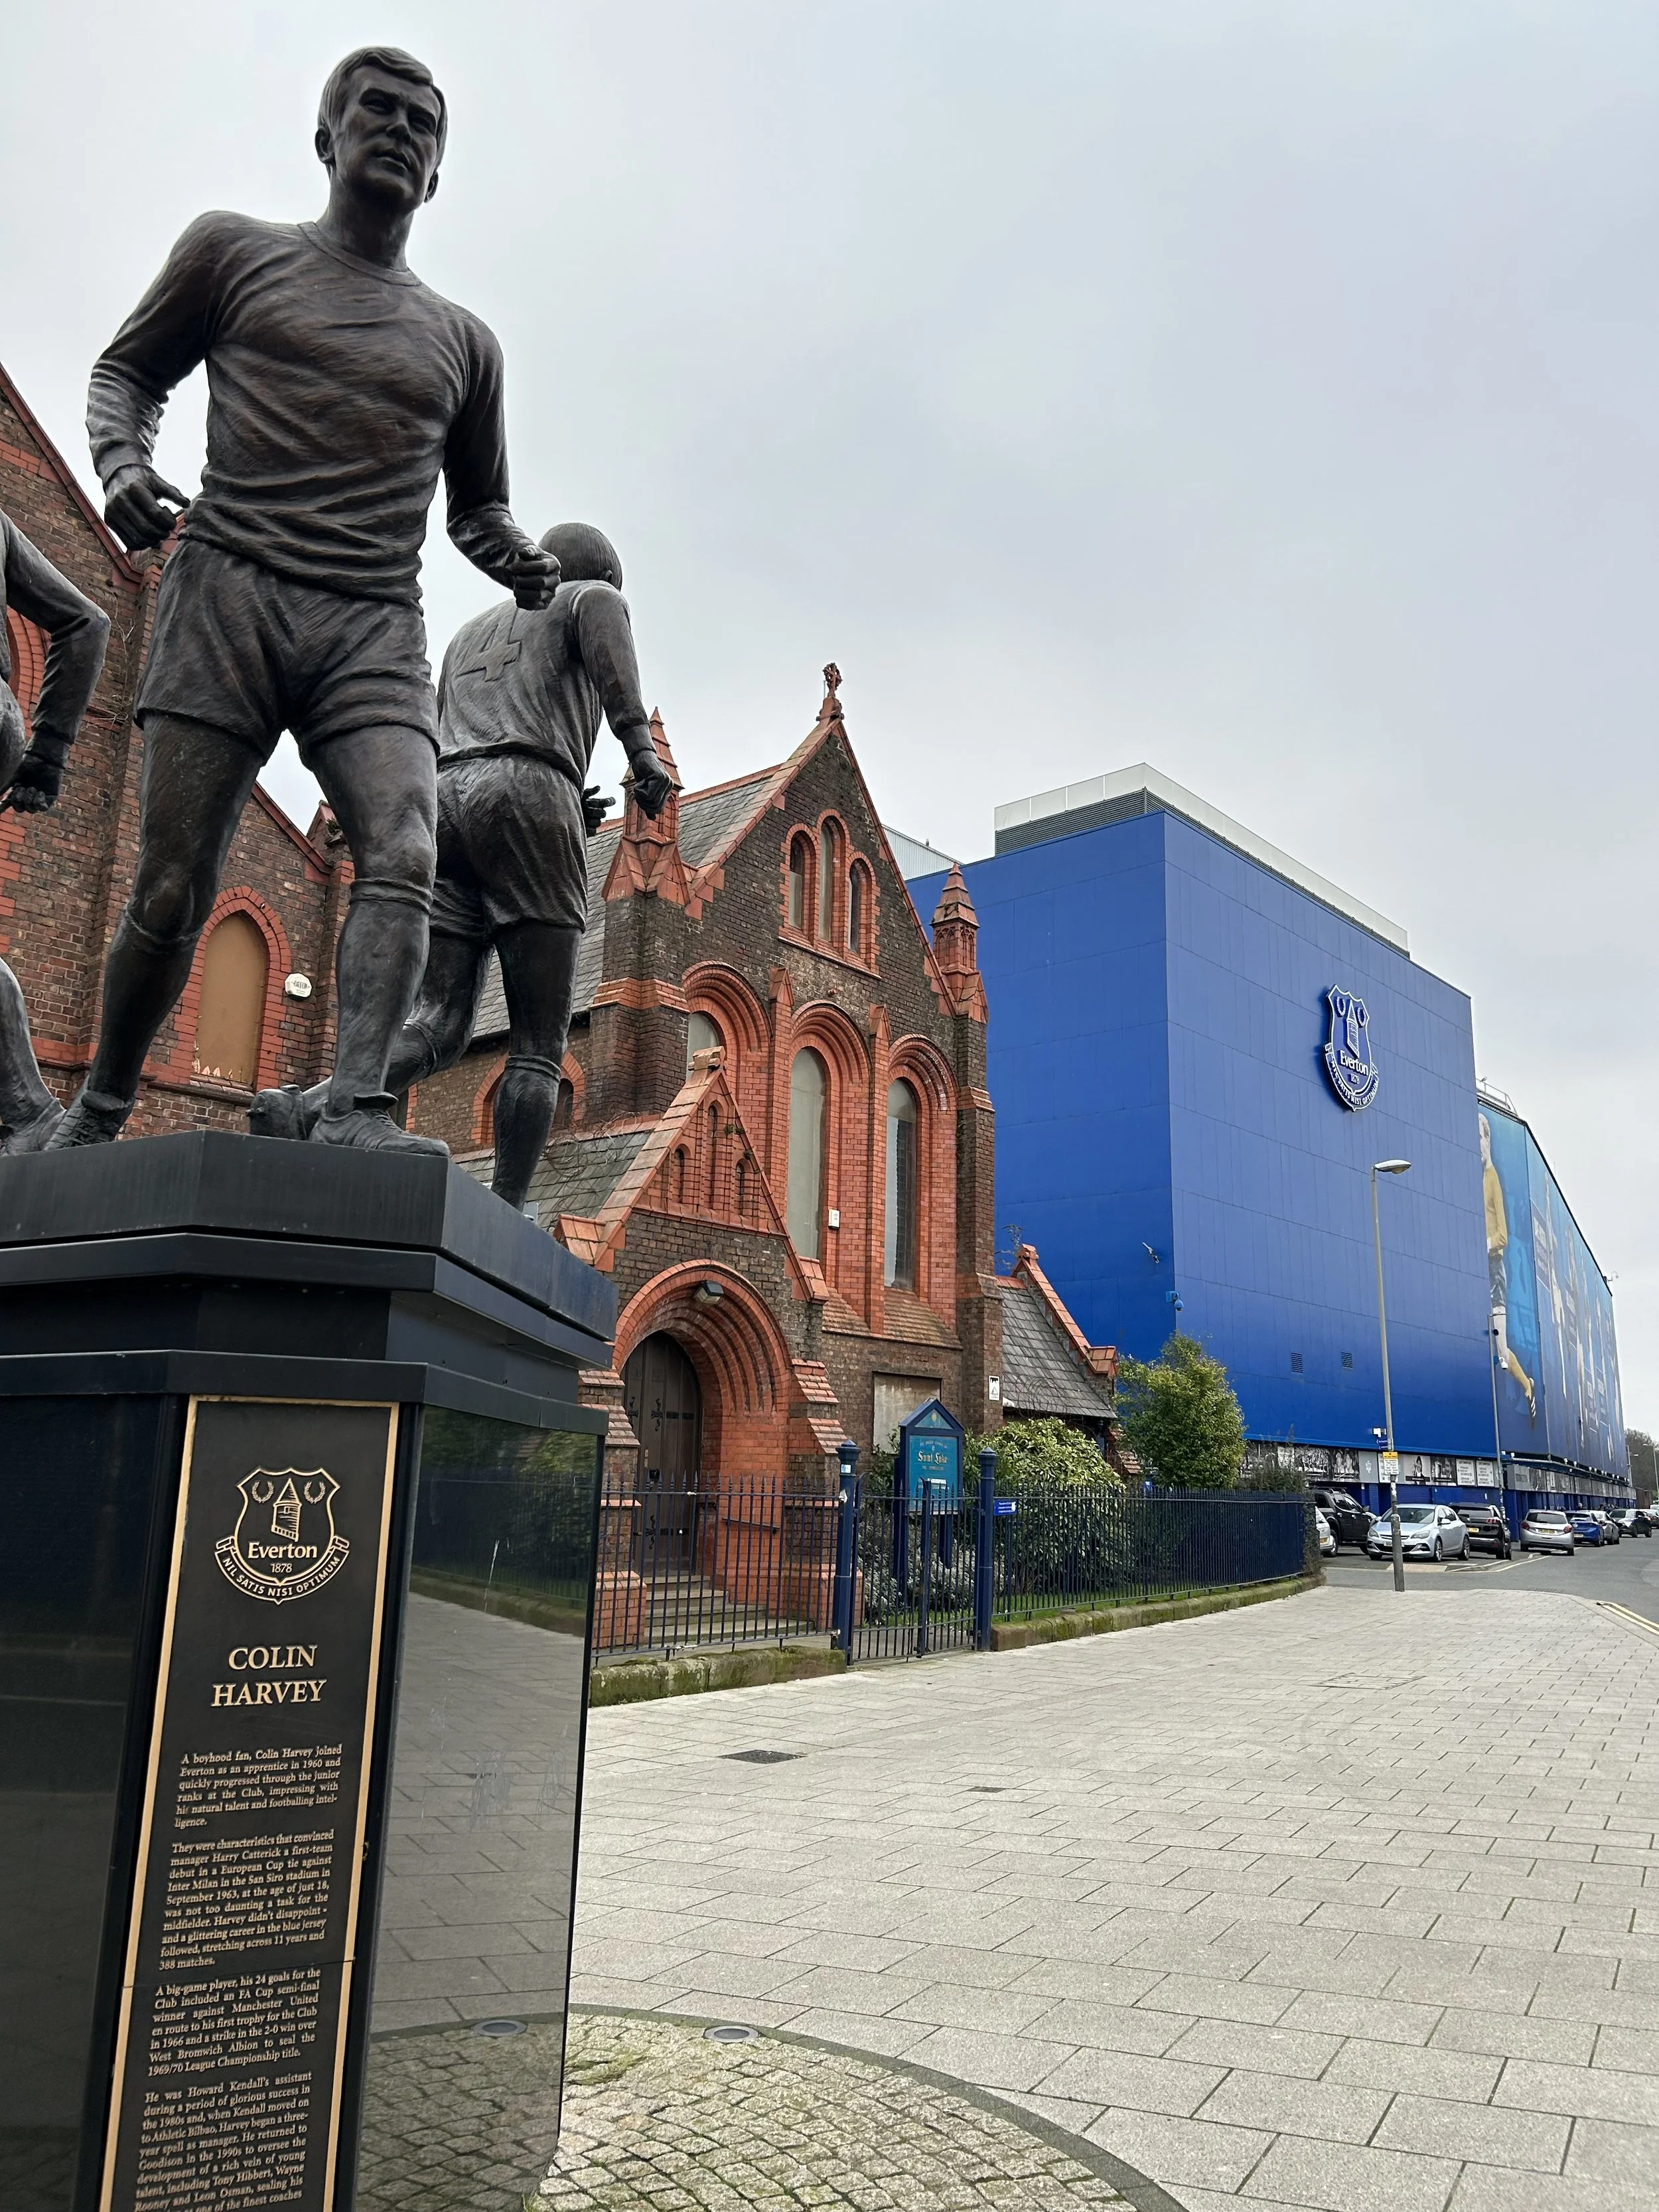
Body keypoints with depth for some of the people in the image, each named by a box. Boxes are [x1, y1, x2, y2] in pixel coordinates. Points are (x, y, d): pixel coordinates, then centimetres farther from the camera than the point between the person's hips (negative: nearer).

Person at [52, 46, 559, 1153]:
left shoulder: (462, 342, 22)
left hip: (376, 628, 2)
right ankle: (100, 1111, 13)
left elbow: (477, 503, 27)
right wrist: (122, 463, -2)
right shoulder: (236, 252, 17)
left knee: (403, 858, -24)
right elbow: (128, 370, 21)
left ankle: (357, 1106, -32)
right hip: (228, 591, -2)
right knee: (172, 894, -5)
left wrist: (519, 558, 4)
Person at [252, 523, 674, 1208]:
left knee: (438, 1028, -6)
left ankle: (303, 1112, -31)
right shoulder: (595, 597, 20)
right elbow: (602, 621, -8)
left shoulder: (468, 635, 38)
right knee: (538, 1047, -5)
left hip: (441, 808, 6)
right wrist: (642, 749, -23)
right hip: (525, 797, -5)